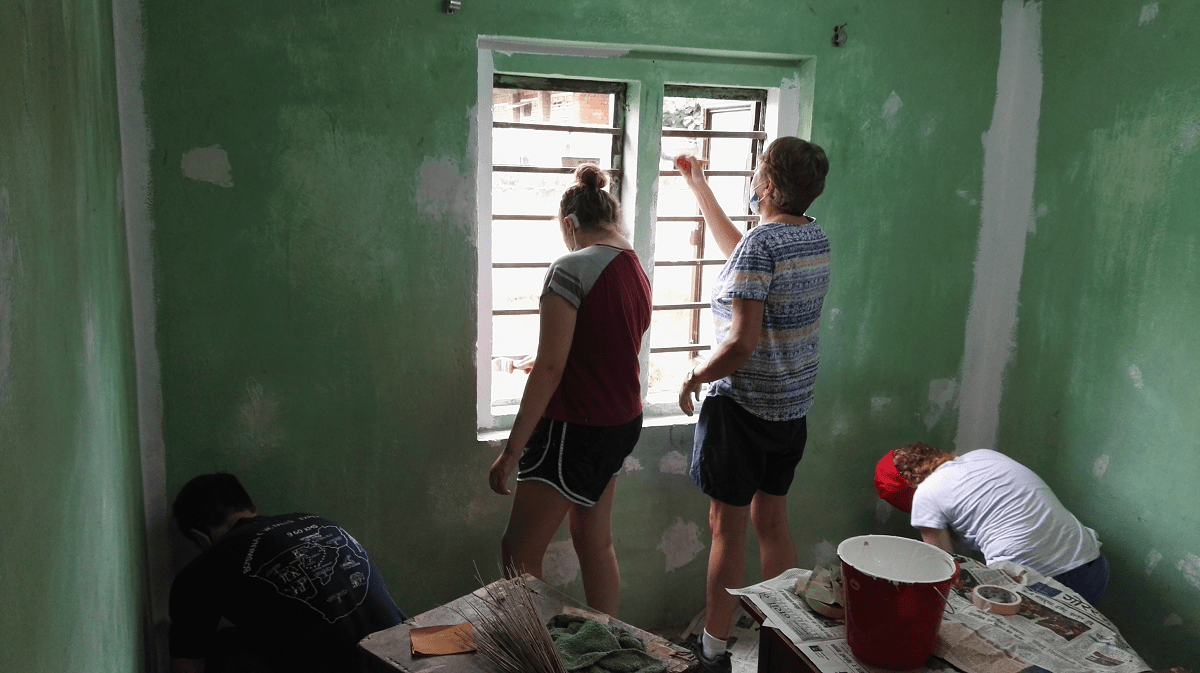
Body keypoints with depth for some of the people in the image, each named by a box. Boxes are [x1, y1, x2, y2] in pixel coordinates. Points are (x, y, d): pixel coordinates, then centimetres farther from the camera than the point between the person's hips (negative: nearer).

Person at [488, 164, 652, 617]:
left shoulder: (572, 268, -17)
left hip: (576, 428, -9)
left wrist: (511, 451, -17)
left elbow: (549, 367, -22)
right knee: (594, 542, 18)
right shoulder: (637, 271, 8)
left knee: (518, 553, 1)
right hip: (622, 422, 9)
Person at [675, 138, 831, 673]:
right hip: (793, 407, 8)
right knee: (772, 522, 18)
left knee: (727, 528, 4)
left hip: (742, 406, -8)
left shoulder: (761, 243, -21)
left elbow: (742, 343, -27)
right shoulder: (815, 238, 5)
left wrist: (694, 377, -9)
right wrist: (697, 187, 27)